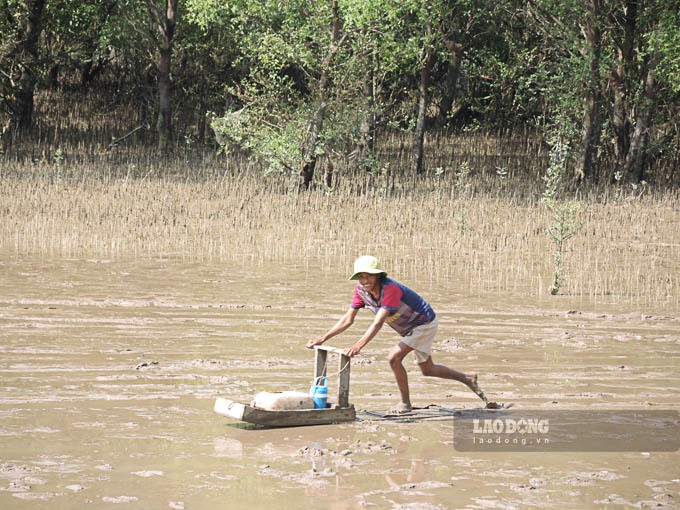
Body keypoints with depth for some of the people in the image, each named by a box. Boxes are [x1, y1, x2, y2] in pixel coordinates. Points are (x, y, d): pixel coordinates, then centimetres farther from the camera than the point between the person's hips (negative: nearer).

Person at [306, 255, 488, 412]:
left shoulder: (390, 288, -36)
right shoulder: (361, 290, -13)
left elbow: (378, 322, -45)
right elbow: (348, 319, -8)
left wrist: (358, 345, -56)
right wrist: (323, 338, -17)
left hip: (425, 324, -9)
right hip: (410, 329, 9)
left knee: (394, 357, -22)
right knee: (427, 370, 19)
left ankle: (405, 403, -6)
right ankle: (467, 378, 40)